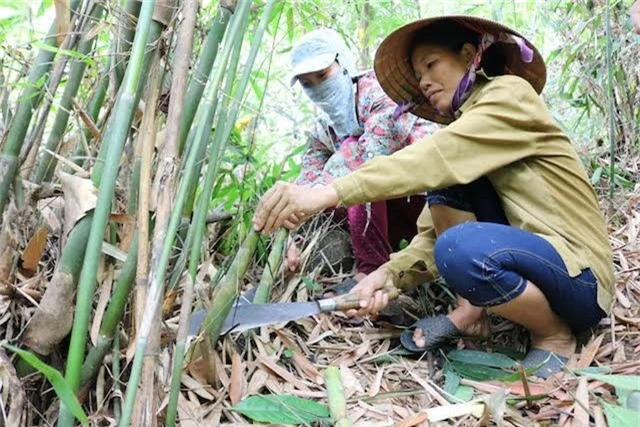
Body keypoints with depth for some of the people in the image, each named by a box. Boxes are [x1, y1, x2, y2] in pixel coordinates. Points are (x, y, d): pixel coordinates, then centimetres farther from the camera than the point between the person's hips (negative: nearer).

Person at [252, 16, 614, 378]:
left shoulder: (512, 94, -9)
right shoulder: (463, 140, 13)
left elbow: (436, 156, -28)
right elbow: (434, 235, 2)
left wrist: (330, 192, -37)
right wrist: (390, 274, -17)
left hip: (581, 278, -7)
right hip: (528, 256, 7)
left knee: (463, 247, -35)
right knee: (445, 176, -8)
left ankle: (555, 335, -7)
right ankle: (469, 311, -3)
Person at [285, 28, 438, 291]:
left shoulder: (376, 89, -12)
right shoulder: (322, 133, 7)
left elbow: (380, 144, -32)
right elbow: (306, 183, -6)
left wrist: (319, 190, -42)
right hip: (397, 210, 7)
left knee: (353, 154, -25)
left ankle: (372, 271, -24)